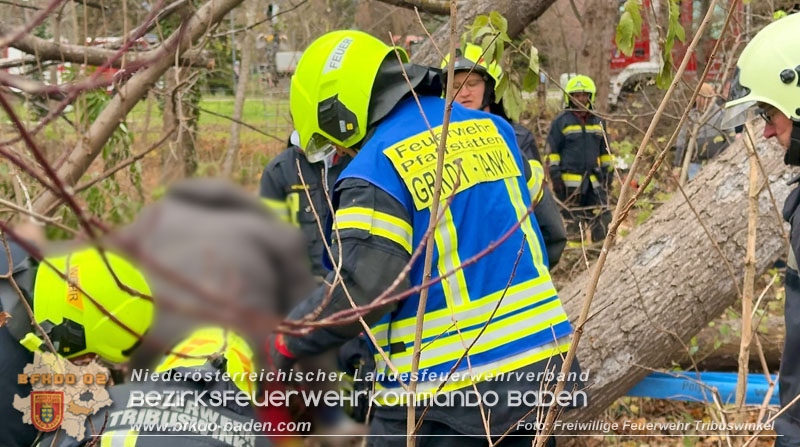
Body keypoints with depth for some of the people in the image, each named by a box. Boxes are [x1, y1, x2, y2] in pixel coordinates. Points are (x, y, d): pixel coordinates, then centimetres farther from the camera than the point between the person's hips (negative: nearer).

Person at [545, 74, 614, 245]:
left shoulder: (598, 122, 14)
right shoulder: (561, 121, 0)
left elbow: (604, 150, 22)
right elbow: (552, 150, -1)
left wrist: (608, 172, 18)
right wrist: (554, 173, -7)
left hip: (593, 178, 4)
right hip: (569, 179, -4)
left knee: (602, 217, -3)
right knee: (571, 218, -1)